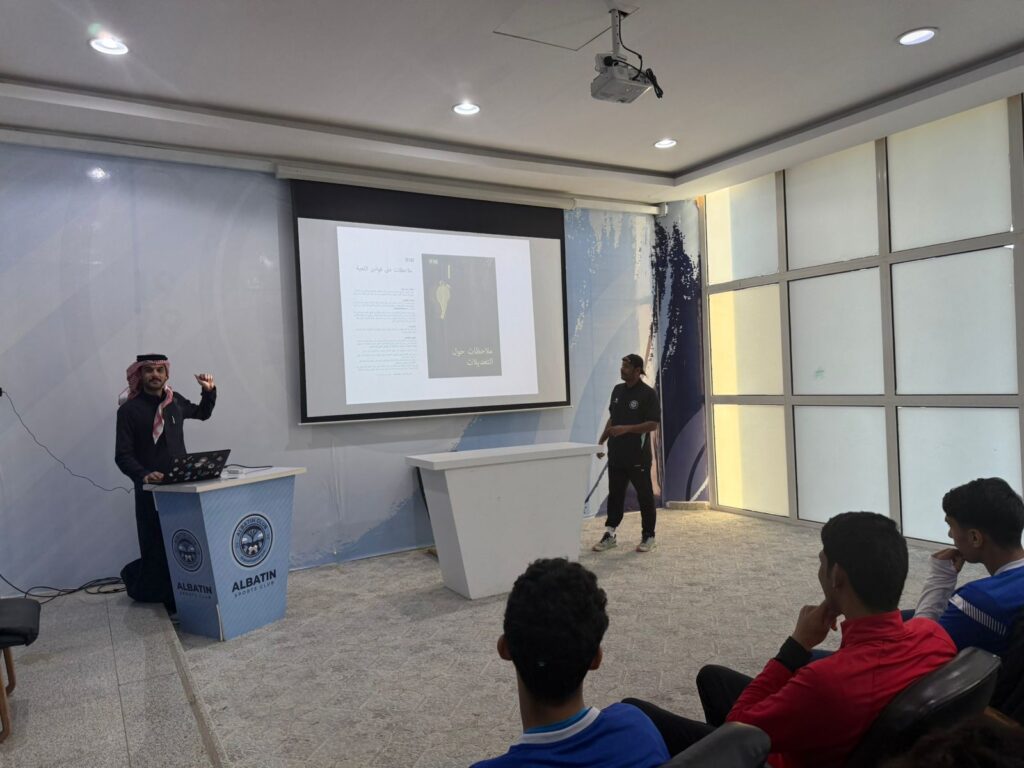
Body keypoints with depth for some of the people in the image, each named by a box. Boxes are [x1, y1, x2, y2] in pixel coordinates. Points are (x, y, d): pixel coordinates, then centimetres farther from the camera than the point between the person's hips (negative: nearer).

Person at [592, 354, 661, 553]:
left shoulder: (648, 394, -11)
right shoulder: (617, 390, 9)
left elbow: (653, 424, -15)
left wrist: (627, 429, -23)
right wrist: (602, 440, 11)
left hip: (638, 456, -6)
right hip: (616, 454, 6)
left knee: (644, 496, 5)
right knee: (615, 494, 11)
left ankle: (648, 536, 17)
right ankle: (610, 534, 19)